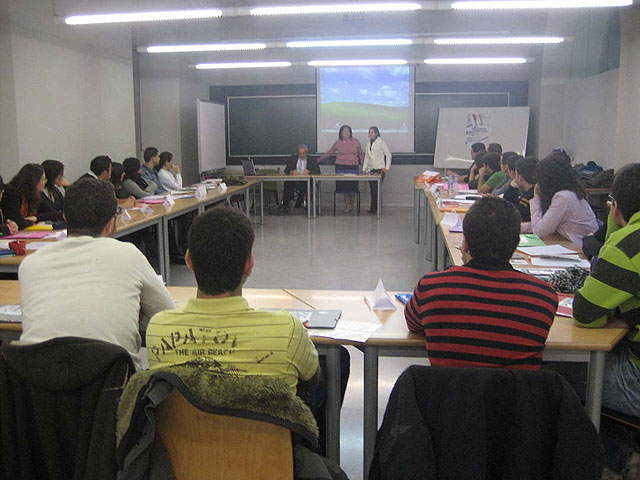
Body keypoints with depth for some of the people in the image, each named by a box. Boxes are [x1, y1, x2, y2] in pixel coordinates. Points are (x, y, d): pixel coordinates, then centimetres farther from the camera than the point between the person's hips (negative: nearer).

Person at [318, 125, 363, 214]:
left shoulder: (355, 142, 8)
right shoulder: (337, 143, 8)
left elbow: (361, 154, 16)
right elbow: (329, 152, 15)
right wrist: (320, 159, 15)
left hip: (353, 167, 0)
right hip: (341, 167, 1)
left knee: (352, 186, -6)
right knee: (344, 187, -3)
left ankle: (351, 205, 12)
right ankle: (347, 206, 6)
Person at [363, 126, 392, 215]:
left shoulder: (381, 142, -4)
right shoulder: (369, 143, 14)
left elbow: (388, 155, -2)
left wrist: (387, 168, -7)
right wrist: (364, 168, 11)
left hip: (380, 169, -6)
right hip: (371, 169, 6)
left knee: (376, 189, -9)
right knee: (372, 189, 3)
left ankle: (374, 209, -6)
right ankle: (374, 209, 10)